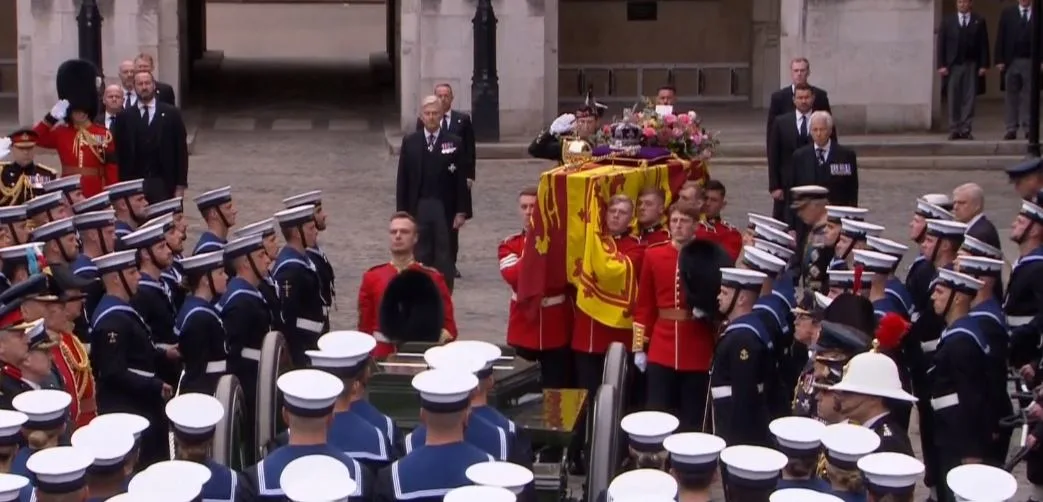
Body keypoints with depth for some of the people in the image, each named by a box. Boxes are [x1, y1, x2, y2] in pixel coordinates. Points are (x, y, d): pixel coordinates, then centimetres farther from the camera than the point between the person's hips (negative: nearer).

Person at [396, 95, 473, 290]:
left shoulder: (455, 143, -1)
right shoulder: (410, 142, 4)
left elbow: (462, 180, -1)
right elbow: (402, 180, 4)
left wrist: (462, 211, -6)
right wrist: (402, 212, 0)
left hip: (446, 210, -1)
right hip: (418, 209, 1)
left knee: (445, 258, 4)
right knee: (420, 258, 6)